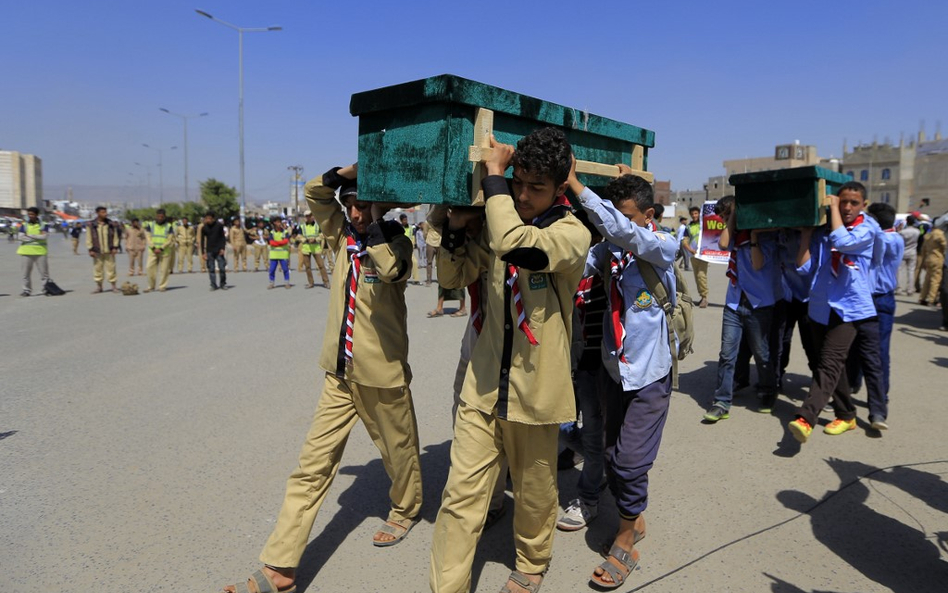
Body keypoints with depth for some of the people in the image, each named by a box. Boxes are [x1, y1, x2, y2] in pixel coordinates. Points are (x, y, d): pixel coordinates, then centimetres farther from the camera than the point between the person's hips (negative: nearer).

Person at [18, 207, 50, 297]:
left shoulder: (43, 225, 4)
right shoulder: (24, 225, 7)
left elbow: (45, 236, -11)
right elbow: (20, 237, -5)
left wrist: (29, 235, -10)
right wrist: (37, 237, -10)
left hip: (40, 252, -2)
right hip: (26, 252, 2)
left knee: (44, 272, 0)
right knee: (26, 273, 6)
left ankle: (46, 288, 8)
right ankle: (27, 290, 13)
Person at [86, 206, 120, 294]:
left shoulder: (111, 224, 4)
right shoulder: (91, 225, 0)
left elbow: (115, 236, 6)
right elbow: (88, 238, 2)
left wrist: (115, 247, -2)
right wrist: (90, 249, -3)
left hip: (109, 251, 0)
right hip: (97, 251, 0)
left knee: (111, 268, 2)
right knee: (97, 268, 5)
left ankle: (113, 285, 10)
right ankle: (98, 286, 15)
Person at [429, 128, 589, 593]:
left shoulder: (572, 233, -12)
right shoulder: (496, 224, 5)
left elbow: (512, 244, -33)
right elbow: (452, 275, 17)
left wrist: (492, 174, -20)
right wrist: (456, 224, -1)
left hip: (536, 389, -3)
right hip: (484, 386, 3)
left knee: (534, 493, 16)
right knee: (461, 494, 1)